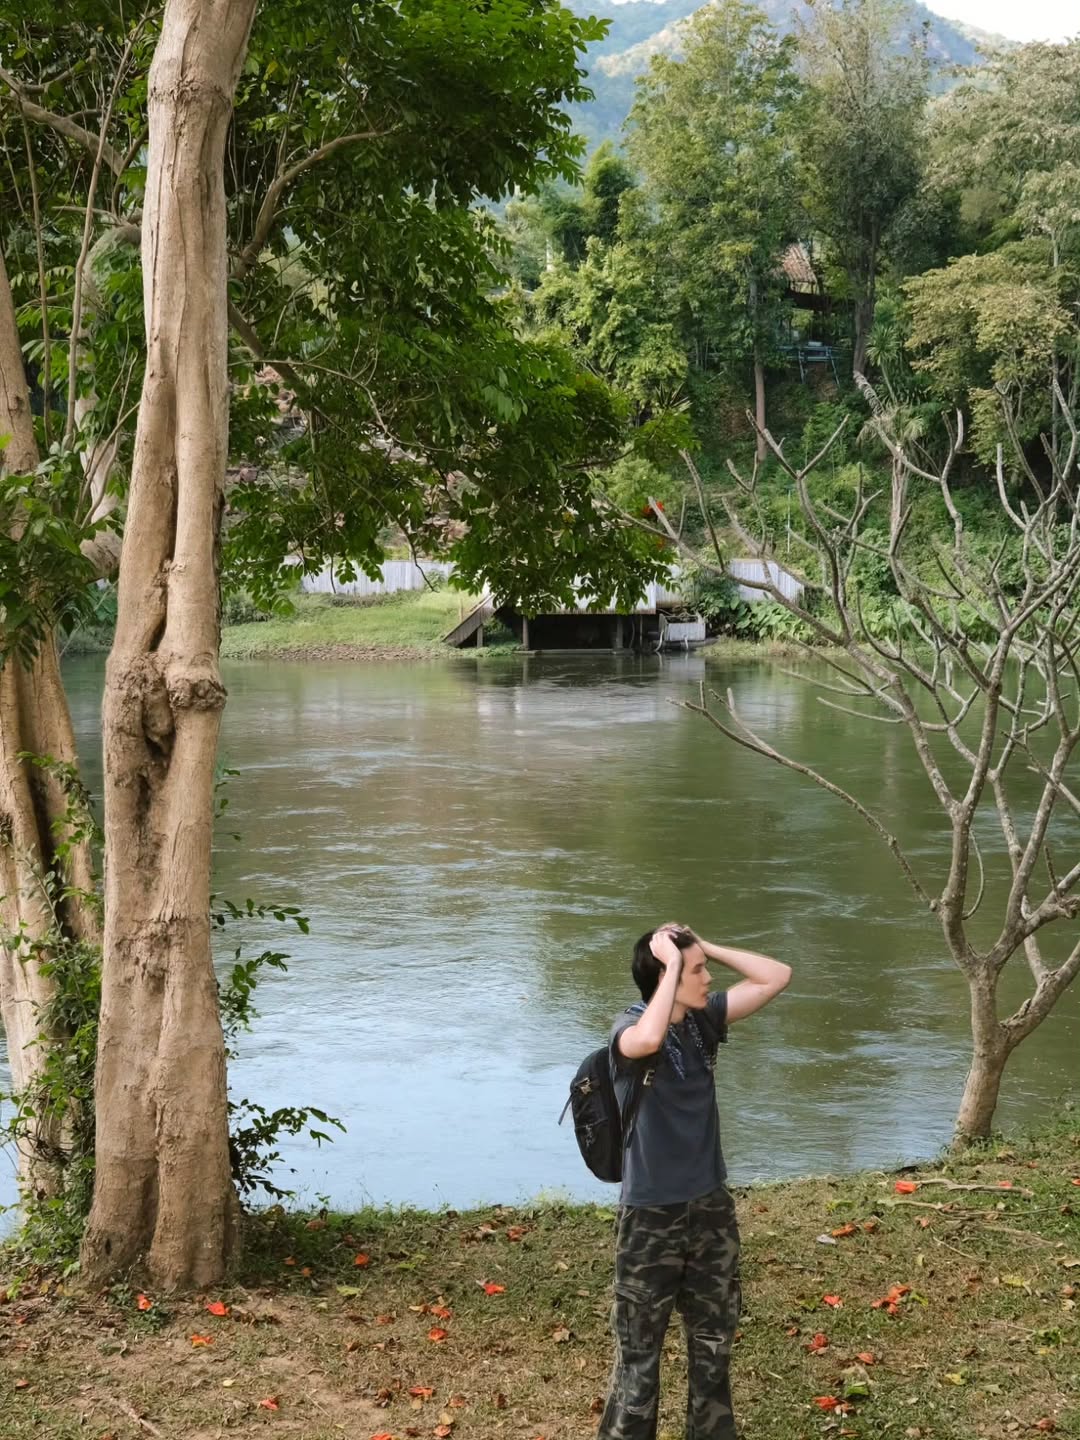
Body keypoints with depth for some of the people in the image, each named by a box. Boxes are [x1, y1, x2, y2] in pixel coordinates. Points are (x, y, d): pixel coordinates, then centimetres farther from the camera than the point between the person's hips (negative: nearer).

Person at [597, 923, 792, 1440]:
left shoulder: (704, 1020, 0)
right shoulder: (631, 1026, -17)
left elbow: (776, 976, 3)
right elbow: (649, 1038, -43)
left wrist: (706, 947, -7)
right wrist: (674, 964, -31)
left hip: (710, 1205, 6)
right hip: (652, 1214, -6)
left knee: (714, 1338, 19)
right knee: (639, 1349, 4)